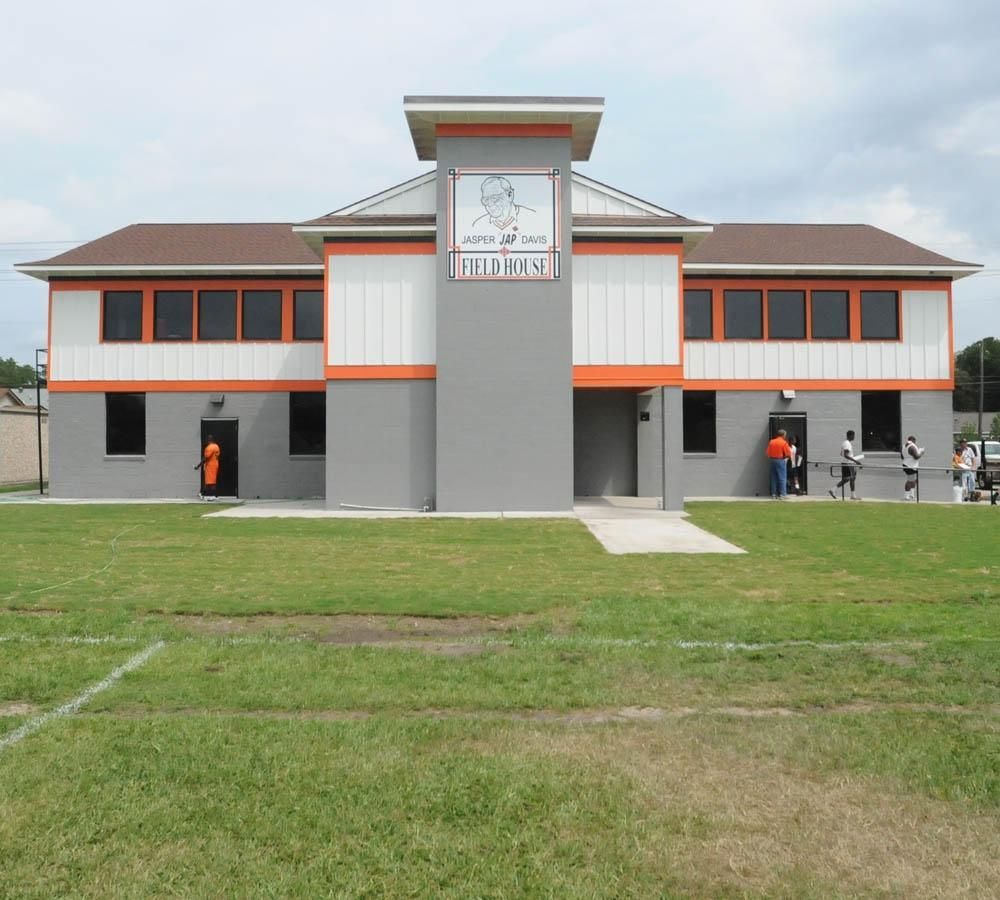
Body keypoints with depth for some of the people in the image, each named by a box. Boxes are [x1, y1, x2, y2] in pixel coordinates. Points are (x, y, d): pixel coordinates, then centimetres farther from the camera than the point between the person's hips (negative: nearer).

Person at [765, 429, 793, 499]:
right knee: (782, 478, -1)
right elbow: (788, 454, -10)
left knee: (774, 478, 10)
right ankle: (782, 494, -4)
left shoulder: (771, 442, 4)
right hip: (781, 461, -5)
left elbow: (768, 453, 5)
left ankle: (773, 494, 13)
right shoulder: (784, 443, -11)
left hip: (772, 460, 5)